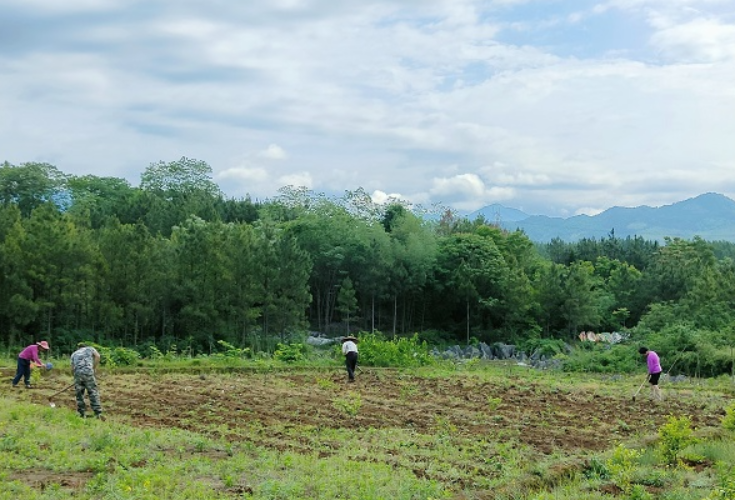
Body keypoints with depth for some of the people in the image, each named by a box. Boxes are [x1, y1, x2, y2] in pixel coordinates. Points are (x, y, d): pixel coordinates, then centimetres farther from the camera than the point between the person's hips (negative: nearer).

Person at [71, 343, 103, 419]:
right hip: (88, 372, -2)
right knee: (93, 392, 0)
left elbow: (72, 368, 18)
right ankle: (98, 413, -6)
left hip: (77, 373, 2)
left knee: (79, 394, 13)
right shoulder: (90, 348, 25)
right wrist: (94, 368, 9)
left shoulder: (74, 354, 30)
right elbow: (97, 356, 5)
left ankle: (82, 413, 14)